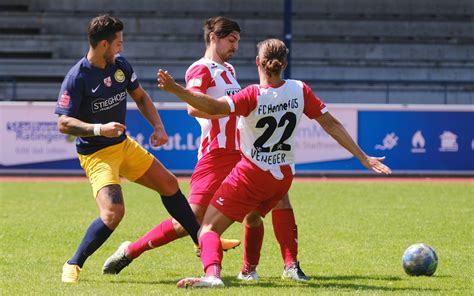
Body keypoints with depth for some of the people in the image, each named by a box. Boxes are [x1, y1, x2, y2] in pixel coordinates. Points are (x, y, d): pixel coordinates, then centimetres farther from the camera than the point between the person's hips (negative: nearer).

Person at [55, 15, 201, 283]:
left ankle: (203, 241, 32)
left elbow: (140, 96, 16)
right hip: (96, 155, -8)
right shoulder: (77, 77, -21)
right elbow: (63, 123, -22)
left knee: (169, 185, 14)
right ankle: (73, 266, -11)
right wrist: (99, 129, -34)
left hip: (124, 145, 8)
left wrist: (158, 126, 5)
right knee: (113, 211, -26)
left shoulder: (120, 65, 0)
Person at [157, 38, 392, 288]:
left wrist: (174, 88, -40)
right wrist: (364, 158, 3)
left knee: (208, 227, -6)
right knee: (252, 216, 33)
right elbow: (332, 125, -2)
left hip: (252, 175, -6)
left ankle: (212, 274, -33)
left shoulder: (253, 95, -19)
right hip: (283, 176, 6)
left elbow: (213, 107, -35)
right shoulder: (299, 90, -5)